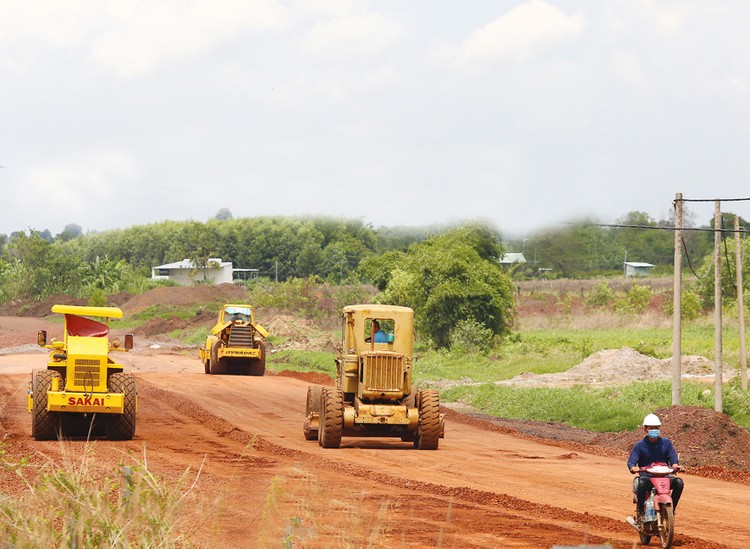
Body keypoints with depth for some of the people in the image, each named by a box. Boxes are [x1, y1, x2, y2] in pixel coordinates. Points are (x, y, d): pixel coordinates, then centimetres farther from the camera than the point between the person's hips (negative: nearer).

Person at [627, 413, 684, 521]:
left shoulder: (666, 443, 10)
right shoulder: (640, 445, 3)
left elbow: (673, 459, 6)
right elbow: (631, 462, -4)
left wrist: (675, 466, -18)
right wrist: (634, 468, -28)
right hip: (646, 476, -3)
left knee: (679, 482, -26)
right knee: (641, 483, -39)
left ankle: (672, 508, -8)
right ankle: (640, 511, -22)